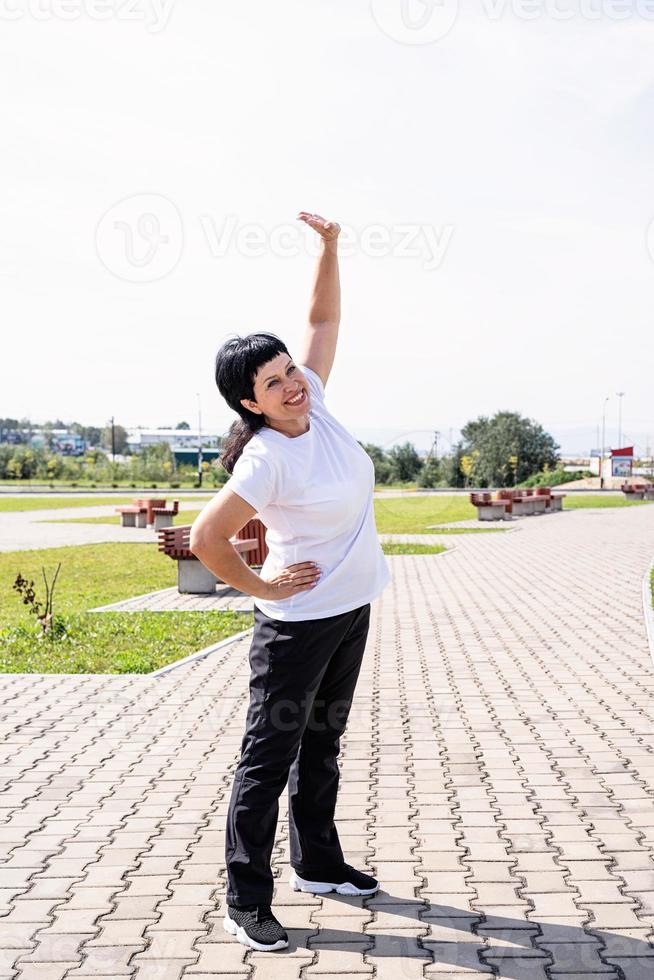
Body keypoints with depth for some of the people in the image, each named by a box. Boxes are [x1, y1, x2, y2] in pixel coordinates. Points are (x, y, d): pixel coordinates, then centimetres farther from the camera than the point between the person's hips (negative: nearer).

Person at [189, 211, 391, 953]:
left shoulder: (314, 405, -2)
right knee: (270, 758, 0)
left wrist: (329, 246, -4)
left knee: (321, 746, 20)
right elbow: (204, 539, -25)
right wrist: (262, 588, -13)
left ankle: (317, 864, 35)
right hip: (299, 622, -8)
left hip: (350, 612, 8)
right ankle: (245, 905, 9)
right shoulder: (266, 458, -23)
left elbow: (324, 320, 7)